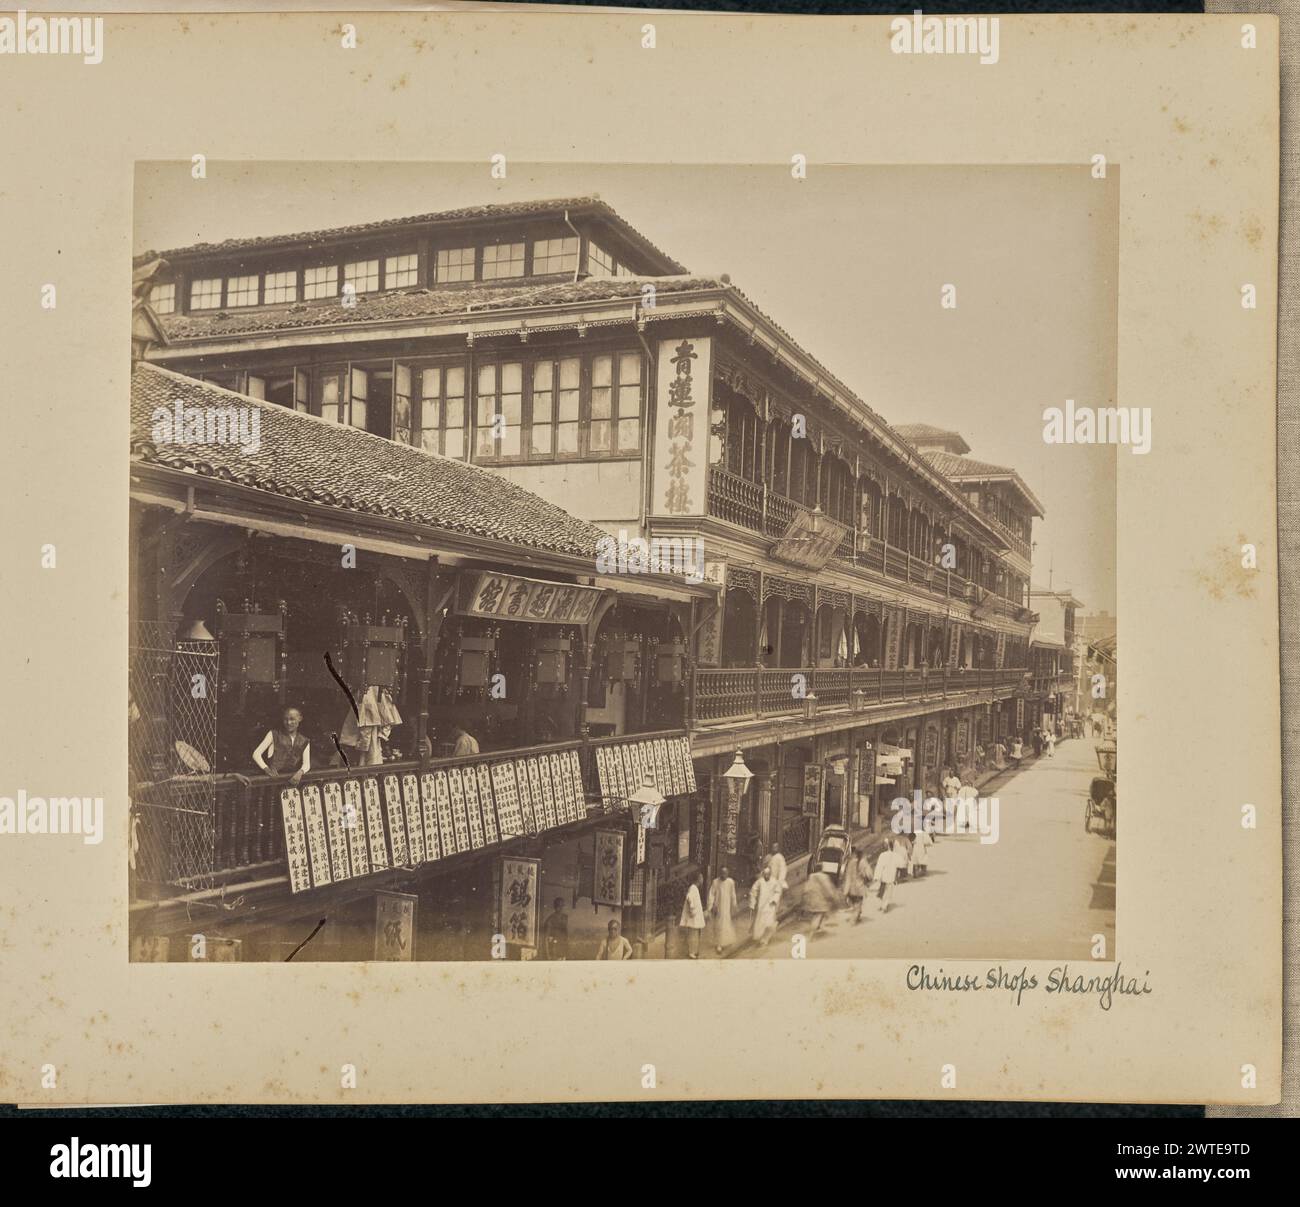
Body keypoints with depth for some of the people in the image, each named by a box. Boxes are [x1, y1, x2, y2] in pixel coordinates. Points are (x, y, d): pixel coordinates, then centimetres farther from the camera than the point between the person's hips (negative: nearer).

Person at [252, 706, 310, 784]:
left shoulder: (304, 742, 14)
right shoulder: (274, 735, 7)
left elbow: (306, 764, 4)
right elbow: (256, 754, 1)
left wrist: (300, 772, -20)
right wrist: (267, 769, -16)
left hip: (293, 779, 2)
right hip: (275, 777, -2)